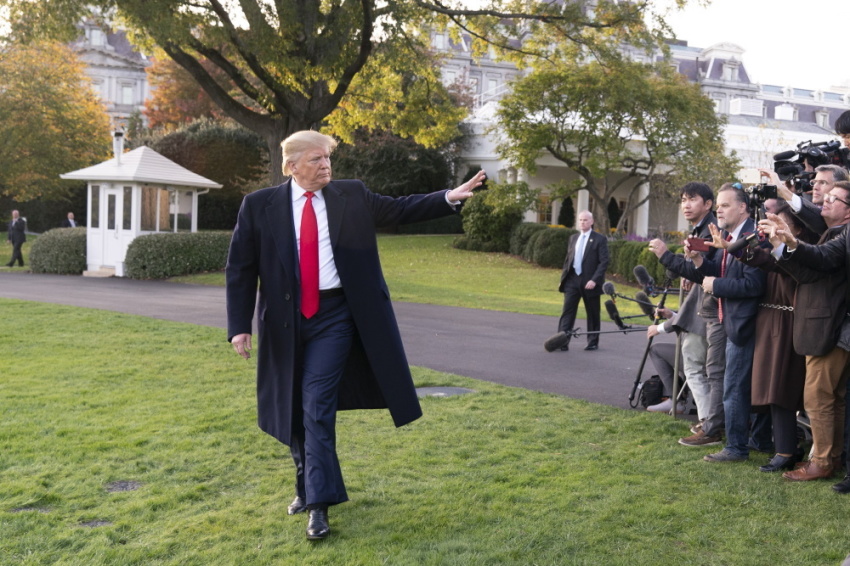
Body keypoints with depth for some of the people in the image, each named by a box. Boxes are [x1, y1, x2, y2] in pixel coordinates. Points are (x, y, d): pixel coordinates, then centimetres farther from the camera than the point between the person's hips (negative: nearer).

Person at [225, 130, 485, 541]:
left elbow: (400, 209, 8)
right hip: (285, 320, 2)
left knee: (317, 407, -8)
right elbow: (240, 269, -1)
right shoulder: (260, 205, -1)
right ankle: (307, 487, 34)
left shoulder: (351, 196, 3)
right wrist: (240, 326, -7)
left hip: (334, 317, -1)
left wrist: (449, 197, -4)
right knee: (293, 410, 13)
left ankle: (318, 504, -1)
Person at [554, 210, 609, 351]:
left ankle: (593, 342, 20)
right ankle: (562, 341, -7)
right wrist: (563, 278, 9)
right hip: (572, 280, 4)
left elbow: (604, 262, -9)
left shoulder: (600, 239, -3)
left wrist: (594, 280, -19)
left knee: (593, 314, 7)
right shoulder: (573, 238, 14)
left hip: (589, 282, -4)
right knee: (567, 311, -4)